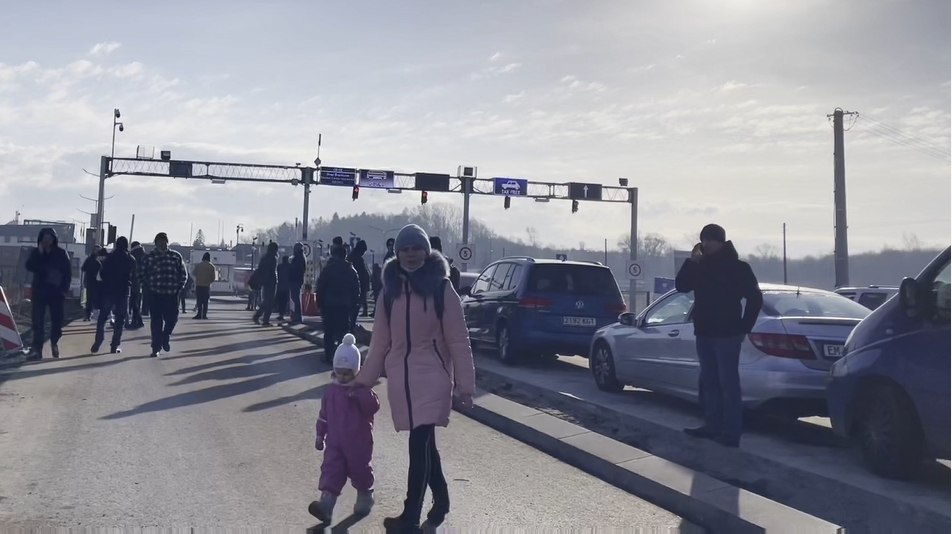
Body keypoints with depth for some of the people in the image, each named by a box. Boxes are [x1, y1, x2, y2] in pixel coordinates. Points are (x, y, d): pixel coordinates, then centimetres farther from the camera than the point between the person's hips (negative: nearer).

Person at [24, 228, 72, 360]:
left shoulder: (61, 253, 2)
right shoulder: (36, 252, 7)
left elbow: (68, 271, 1)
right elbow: (29, 267, -7)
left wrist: (65, 288, -6)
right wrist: (39, 254, -14)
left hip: (56, 290, -1)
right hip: (39, 290, 1)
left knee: (57, 319, 3)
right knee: (38, 319, -6)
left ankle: (54, 343, 24)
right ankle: (37, 348, -10)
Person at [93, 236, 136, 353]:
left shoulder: (110, 256, 0)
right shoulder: (131, 260, 3)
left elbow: (102, 273, -1)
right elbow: (134, 278, 2)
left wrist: (109, 281, 16)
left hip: (108, 290, 0)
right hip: (122, 292, 0)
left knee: (102, 317, 10)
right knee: (120, 319, 6)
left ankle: (97, 344, 1)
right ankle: (114, 346, 1)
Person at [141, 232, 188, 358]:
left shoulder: (176, 256, 2)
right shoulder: (150, 257, -1)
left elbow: (183, 274, 7)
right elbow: (144, 274, 3)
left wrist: (178, 288, -1)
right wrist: (149, 288, -4)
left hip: (171, 294, 1)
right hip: (155, 294, -1)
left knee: (172, 319, 3)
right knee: (156, 322, 0)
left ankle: (165, 339, 32)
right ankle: (156, 348, 6)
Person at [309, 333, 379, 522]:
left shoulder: (362, 390, -9)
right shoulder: (331, 391, 4)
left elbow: (373, 406, -25)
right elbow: (324, 415, 11)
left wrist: (358, 394, -35)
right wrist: (320, 435, 10)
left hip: (359, 443, -3)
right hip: (335, 442, 3)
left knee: (360, 471, 11)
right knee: (331, 470, -6)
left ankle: (365, 499, 31)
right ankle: (326, 504, -12)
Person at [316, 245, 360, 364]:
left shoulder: (328, 269, -4)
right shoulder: (351, 270, 5)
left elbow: (320, 288, -6)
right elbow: (356, 289, 4)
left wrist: (320, 304, 2)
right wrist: (352, 304, 9)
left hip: (329, 304, -2)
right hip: (346, 305, 2)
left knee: (329, 331, 5)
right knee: (343, 331, 6)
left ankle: (328, 356, 4)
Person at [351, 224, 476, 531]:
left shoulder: (441, 289, -7)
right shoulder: (390, 290, 6)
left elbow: (458, 341, -7)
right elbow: (380, 341, 9)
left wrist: (465, 384, -9)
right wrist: (364, 379, 6)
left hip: (431, 378, -4)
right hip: (400, 379, 4)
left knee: (419, 445, -7)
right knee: (424, 445, 15)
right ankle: (440, 500, 35)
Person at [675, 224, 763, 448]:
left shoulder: (737, 267, -5)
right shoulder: (701, 265, 13)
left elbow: (755, 298, -6)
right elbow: (681, 286, 8)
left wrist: (743, 328, -9)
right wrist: (691, 262, -4)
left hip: (726, 334, -7)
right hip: (703, 333, 7)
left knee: (728, 383, -8)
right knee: (709, 382, 10)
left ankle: (731, 433, -7)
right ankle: (712, 426, 18)